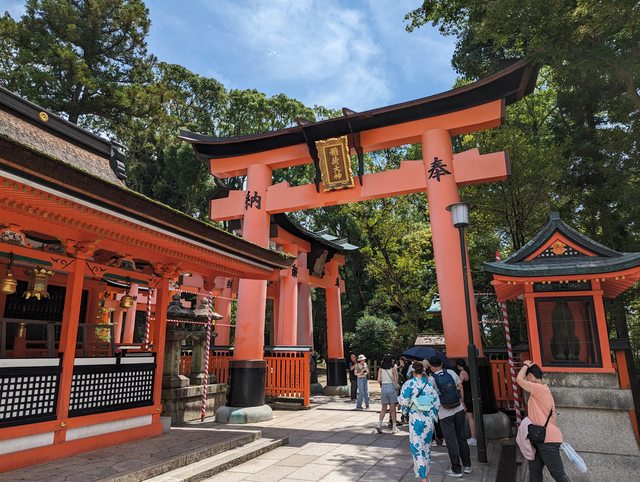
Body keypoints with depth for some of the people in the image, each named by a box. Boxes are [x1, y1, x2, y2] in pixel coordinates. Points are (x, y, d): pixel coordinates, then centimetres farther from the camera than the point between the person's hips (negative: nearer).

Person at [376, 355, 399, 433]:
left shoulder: (380, 369, 1)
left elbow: (379, 380, -5)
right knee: (392, 408, 8)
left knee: (384, 408, 14)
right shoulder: (393, 369, -5)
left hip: (383, 388, 2)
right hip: (392, 387, -2)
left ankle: (379, 423, -1)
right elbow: (396, 380, -8)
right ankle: (394, 427, 12)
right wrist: (397, 385, 12)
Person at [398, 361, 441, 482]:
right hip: (429, 419, 5)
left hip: (416, 419, -5)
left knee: (417, 447, 3)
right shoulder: (429, 383, 3)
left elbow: (403, 401, -12)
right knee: (427, 446, 18)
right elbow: (437, 403, 7)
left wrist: (405, 411, 9)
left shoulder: (409, 383, -10)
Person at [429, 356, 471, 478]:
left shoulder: (431, 379, -14)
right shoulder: (451, 372, -3)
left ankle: (456, 469, 14)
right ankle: (467, 465, 27)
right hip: (459, 409, 4)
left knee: (451, 441, 6)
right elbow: (460, 388, 7)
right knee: (462, 437, 17)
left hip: (445, 413, -4)